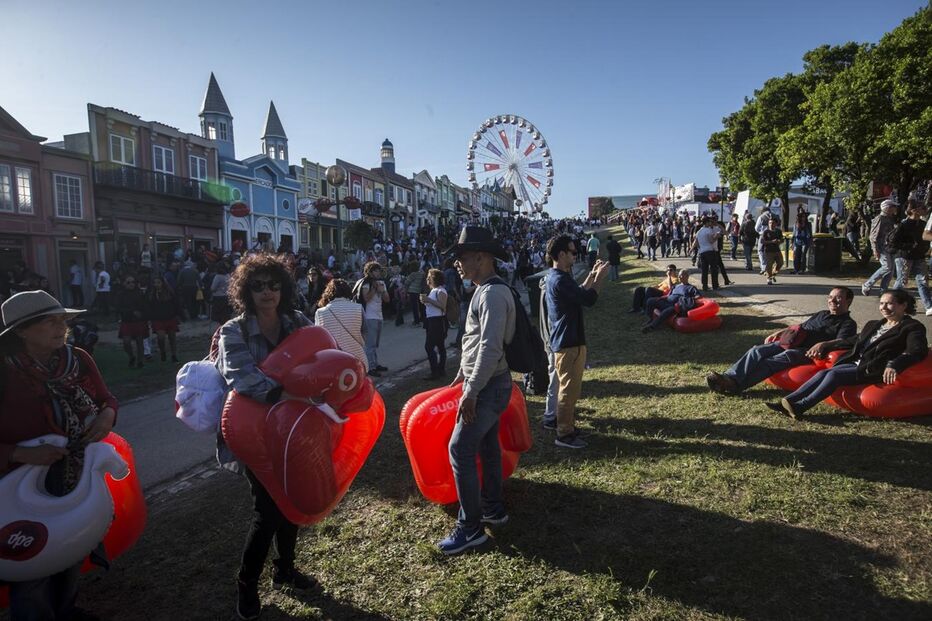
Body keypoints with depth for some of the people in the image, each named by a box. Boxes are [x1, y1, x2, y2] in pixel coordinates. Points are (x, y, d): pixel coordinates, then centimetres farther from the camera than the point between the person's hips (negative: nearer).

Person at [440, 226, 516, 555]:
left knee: (460, 450, -7)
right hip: (487, 383, 10)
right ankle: (493, 509, 33)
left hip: (489, 386, -10)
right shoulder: (484, 291, 12)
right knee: (487, 446, 19)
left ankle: (470, 527, 4)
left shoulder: (492, 294, -21)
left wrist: (470, 393, -26)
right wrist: (462, 376, 25)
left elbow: (491, 348, -28)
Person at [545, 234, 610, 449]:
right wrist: (600, 277, -8)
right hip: (568, 343, -11)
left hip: (567, 340, 11)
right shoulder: (560, 280, -22)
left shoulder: (556, 277, 11)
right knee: (569, 389, -2)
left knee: (570, 387, 20)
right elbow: (588, 299, -23)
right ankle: (564, 435, 8)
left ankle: (568, 426, 32)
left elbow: (579, 293, 22)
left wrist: (592, 275, 17)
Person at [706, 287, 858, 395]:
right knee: (757, 351, -21)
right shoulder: (821, 314, 34)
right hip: (788, 342, 7)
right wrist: (778, 333, 28)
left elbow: (841, 342, -8)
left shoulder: (848, 323, 11)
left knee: (777, 360, -34)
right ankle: (730, 377, -41)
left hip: (807, 351, -7)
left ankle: (736, 384, -53)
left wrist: (822, 344, -28)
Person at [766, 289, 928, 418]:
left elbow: (918, 351, -18)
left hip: (872, 371, -7)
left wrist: (894, 365, -37)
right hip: (855, 363, 7)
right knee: (824, 372, -20)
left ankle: (800, 407, -40)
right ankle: (786, 402, -32)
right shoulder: (873, 325, 24)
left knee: (834, 373, -29)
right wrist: (824, 346, 27)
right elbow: (853, 341, 34)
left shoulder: (912, 328, 0)